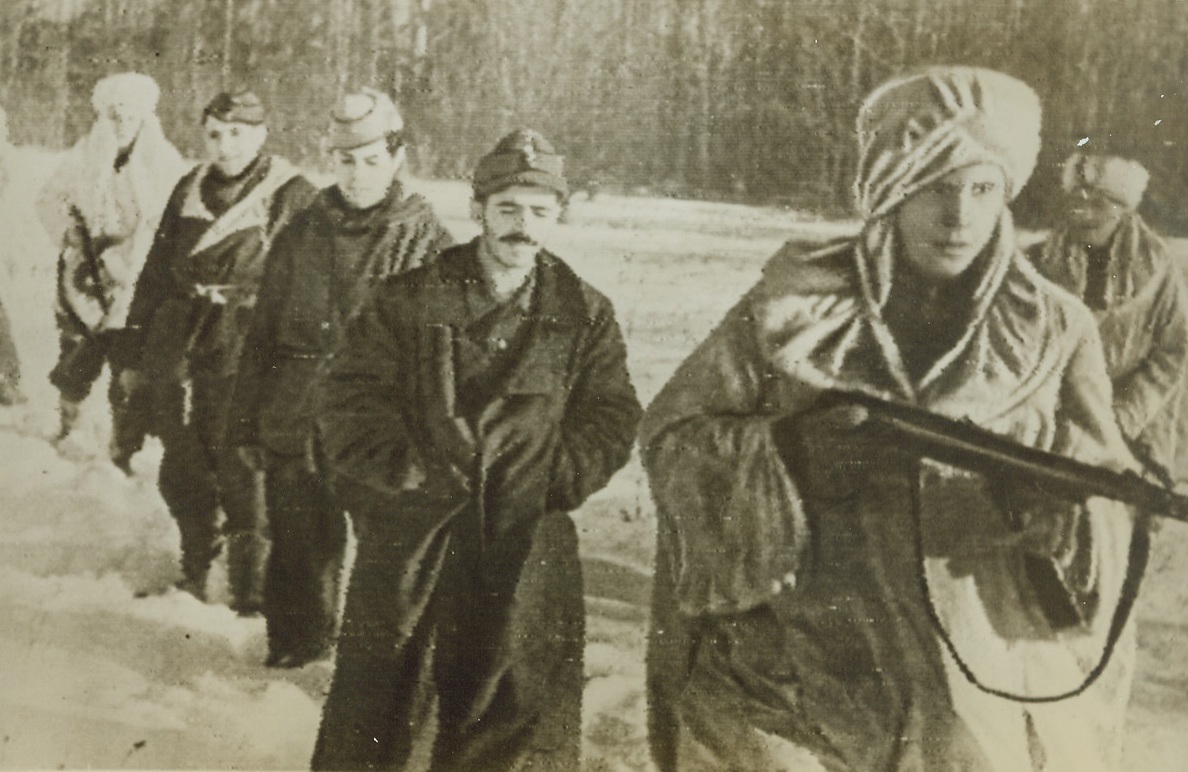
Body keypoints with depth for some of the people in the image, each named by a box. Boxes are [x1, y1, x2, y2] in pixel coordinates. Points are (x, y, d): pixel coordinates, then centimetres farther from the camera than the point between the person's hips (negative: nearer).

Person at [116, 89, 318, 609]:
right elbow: (155, 273, 18)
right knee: (181, 475, 12)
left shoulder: (293, 197, -4)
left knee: (241, 478, -6)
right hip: (176, 351, 5)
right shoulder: (189, 191, 12)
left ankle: (252, 596, 8)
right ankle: (193, 578, 30)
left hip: (244, 357, -5)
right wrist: (134, 354, 17)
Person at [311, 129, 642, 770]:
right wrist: (404, 470, -12)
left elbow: (611, 415, 6)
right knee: (372, 719, 6)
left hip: (527, 547, 1)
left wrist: (558, 479, -8)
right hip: (409, 534, -1)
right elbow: (351, 400, -1)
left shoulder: (586, 315, 7)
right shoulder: (408, 300, 3)